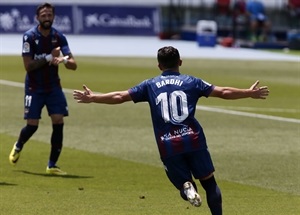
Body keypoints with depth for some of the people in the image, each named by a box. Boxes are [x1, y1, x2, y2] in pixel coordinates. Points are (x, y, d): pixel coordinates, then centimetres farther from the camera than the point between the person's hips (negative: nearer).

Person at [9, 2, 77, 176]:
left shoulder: (59, 37, -2)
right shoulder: (30, 36, -10)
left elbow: (73, 65, -6)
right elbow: (28, 66, -15)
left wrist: (65, 60, -28)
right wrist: (49, 58, -21)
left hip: (54, 87, 3)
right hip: (34, 88, -3)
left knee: (58, 122, -11)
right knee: (32, 125, -4)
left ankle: (52, 165, -2)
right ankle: (18, 147, 32)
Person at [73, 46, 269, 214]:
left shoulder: (150, 85, 13)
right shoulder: (191, 82, 11)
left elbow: (120, 97, 10)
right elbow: (223, 92, 9)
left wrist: (92, 98, 21)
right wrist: (250, 93, 19)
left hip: (168, 145, 1)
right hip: (193, 139, -1)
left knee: (184, 182, 12)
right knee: (209, 182, 10)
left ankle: (187, 187, -23)